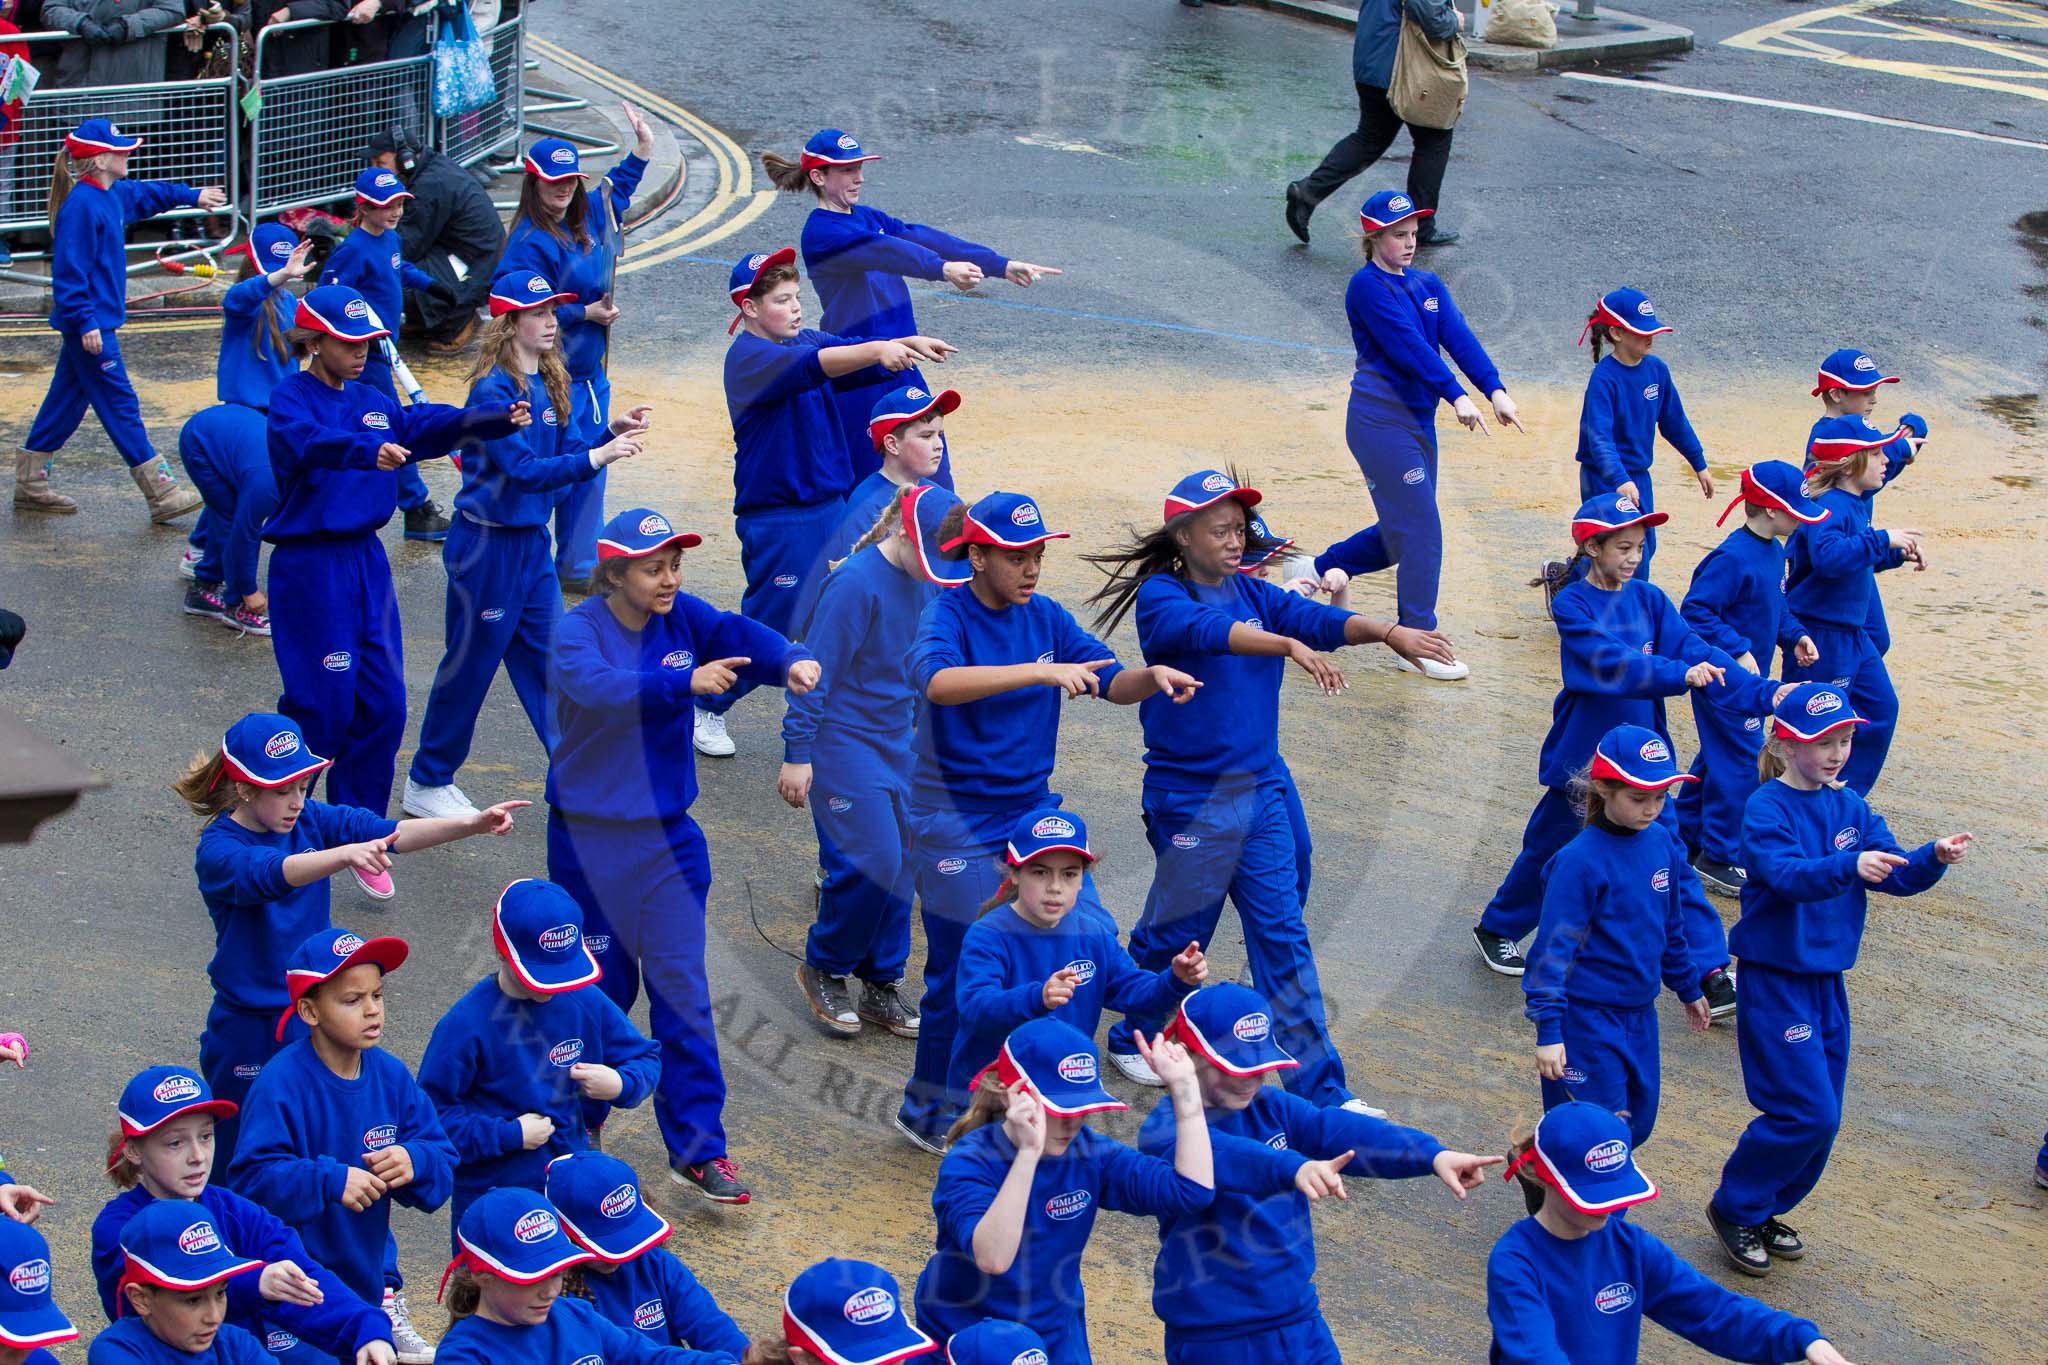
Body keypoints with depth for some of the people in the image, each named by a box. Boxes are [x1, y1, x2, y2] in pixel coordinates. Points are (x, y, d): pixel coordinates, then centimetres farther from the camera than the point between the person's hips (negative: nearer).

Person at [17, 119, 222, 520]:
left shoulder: (113, 196, 10)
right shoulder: (81, 206, -20)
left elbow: (147, 194, 33)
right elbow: (68, 270, -23)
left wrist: (192, 196, 43)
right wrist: (86, 322, -26)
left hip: (93, 322, 10)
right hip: (90, 324, -10)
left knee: (67, 402, 15)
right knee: (119, 404, -6)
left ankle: (29, 484, 23)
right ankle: (163, 494, -5)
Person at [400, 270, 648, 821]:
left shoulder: (546, 384, 6)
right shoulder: (493, 390, -19)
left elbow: (565, 453, 9)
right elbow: (525, 470, -26)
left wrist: (613, 433, -7)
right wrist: (597, 457, -33)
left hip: (532, 542, 8)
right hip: (487, 543, -8)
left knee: (551, 660, 10)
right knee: (469, 666, 4)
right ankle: (427, 785, 19)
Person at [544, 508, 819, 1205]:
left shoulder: (684, 619, -1)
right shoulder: (577, 632, -14)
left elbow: (743, 636, -18)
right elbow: (599, 687, -35)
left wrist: (792, 661, -41)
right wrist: (685, 681, -49)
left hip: (668, 835, 3)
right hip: (589, 839, -3)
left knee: (682, 990, -3)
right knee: (600, 985, 10)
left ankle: (697, 1148, 0)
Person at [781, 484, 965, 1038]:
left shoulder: (923, 582, 3)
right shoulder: (856, 583, -21)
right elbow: (815, 670, -18)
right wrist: (797, 754, -16)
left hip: (897, 742, 8)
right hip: (844, 742, -8)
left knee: (901, 864, 8)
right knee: (871, 862, -12)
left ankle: (882, 988, 18)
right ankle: (824, 968, 9)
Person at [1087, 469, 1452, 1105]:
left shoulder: (1251, 593, 7)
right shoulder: (1160, 597, -10)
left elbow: (1316, 618, -8)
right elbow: (1205, 629, -31)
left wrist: (1387, 631, -27)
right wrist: (1289, 645, -46)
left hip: (1261, 790, 5)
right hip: (1189, 799, -5)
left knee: (1283, 936, 4)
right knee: (1176, 930, 9)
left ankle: (1320, 1088, 5)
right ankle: (1134, 1039, 35)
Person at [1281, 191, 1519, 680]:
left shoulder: (1428, 286, 12)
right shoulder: (1367, 285, -11)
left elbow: (1459, 339, -2)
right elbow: (1407, 345, -21)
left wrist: (1494, 390, -17)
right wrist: (1456, 396, -29)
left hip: (1418, 419, 8)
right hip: (1380, 420, -8)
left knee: (1402, 533, 14)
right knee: (1420, 530, -8)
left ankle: (1318, 569, 34)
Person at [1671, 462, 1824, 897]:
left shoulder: (1774, 551, 7)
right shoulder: (1733, 558, -23)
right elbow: (1696, 611, -25)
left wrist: (1795, 635, 5)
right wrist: (1737, 650, -28)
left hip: (1748, 680, 10)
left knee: (1719, 756, 19)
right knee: (1742, 763, -7)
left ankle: (1686, 836, 33)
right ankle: (1718, 859, 2)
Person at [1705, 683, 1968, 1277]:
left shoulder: (1851, 808, 6)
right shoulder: (1767, 808, -15)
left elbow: (1897, 873, 0)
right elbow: (1788, 874, -31)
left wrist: (1935, 857, -21)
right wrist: (1850, 865, -48)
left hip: (1827, 981, 7)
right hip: (1775, 979, -7)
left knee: (1821, 1119, 10)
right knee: (1807, 1112, -11)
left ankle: (1764, 1211, 28)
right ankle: (1735, 1208, 7)